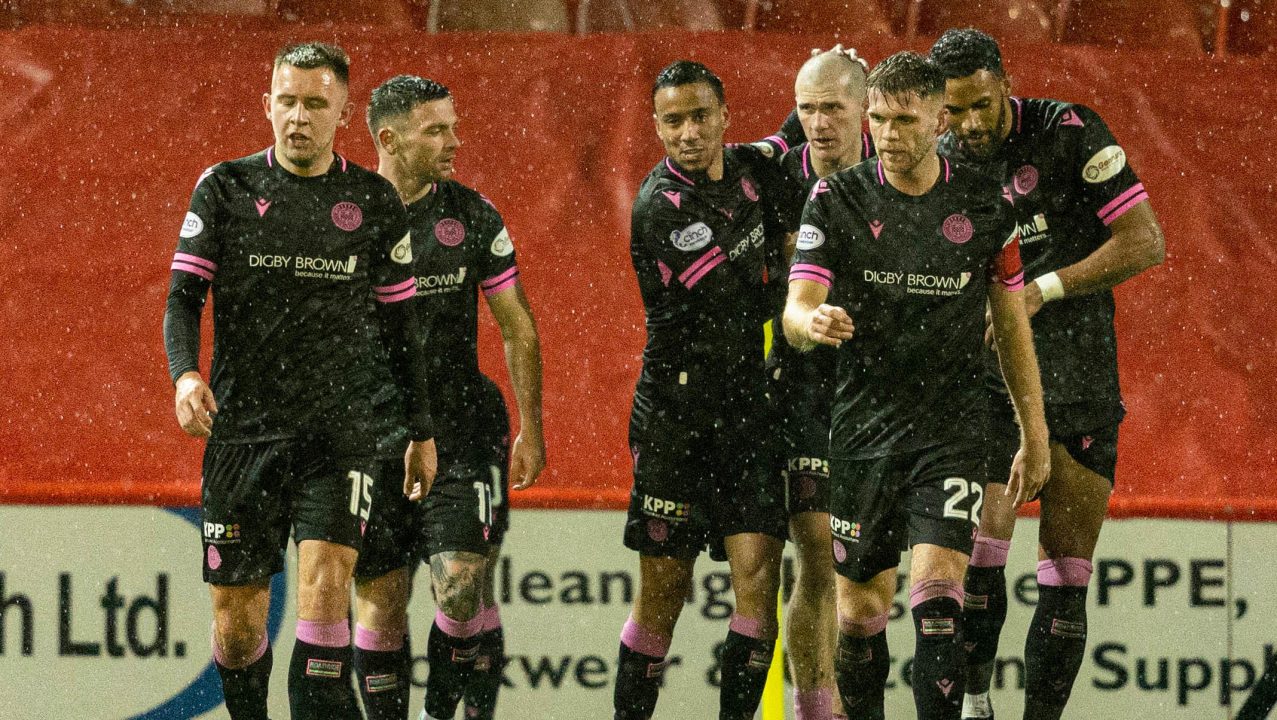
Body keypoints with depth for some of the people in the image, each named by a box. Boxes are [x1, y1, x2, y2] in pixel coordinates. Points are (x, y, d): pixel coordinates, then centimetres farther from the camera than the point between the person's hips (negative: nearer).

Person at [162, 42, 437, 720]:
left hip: (337, 431, -1)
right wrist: (185, 373, -19)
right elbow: (184, 295, 1)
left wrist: (421, 429, 15)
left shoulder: (373, 201, 6)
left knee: (324, 584, -20)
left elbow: (399, 321, 14)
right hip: (240, 429, 1)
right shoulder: (225, 187, 3)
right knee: (236, 625, 3)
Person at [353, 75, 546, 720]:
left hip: (463, 432, 0)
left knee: (463, 588, -13)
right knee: (378, 606, 3)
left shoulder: (472, 214, 3)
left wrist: (530, 429, 7)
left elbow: (517, 327, 10)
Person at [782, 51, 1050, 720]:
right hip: (862, 430, 1)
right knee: (861, 606, 7)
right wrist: (811, 322, -35)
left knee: (937, 594, -16)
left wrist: (1034, 436, 12)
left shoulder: (984, 206, 1)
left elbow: (1011, 324, 11)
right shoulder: (837, 200, -2)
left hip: (951, 431, -1)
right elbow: (795, 310, -10)